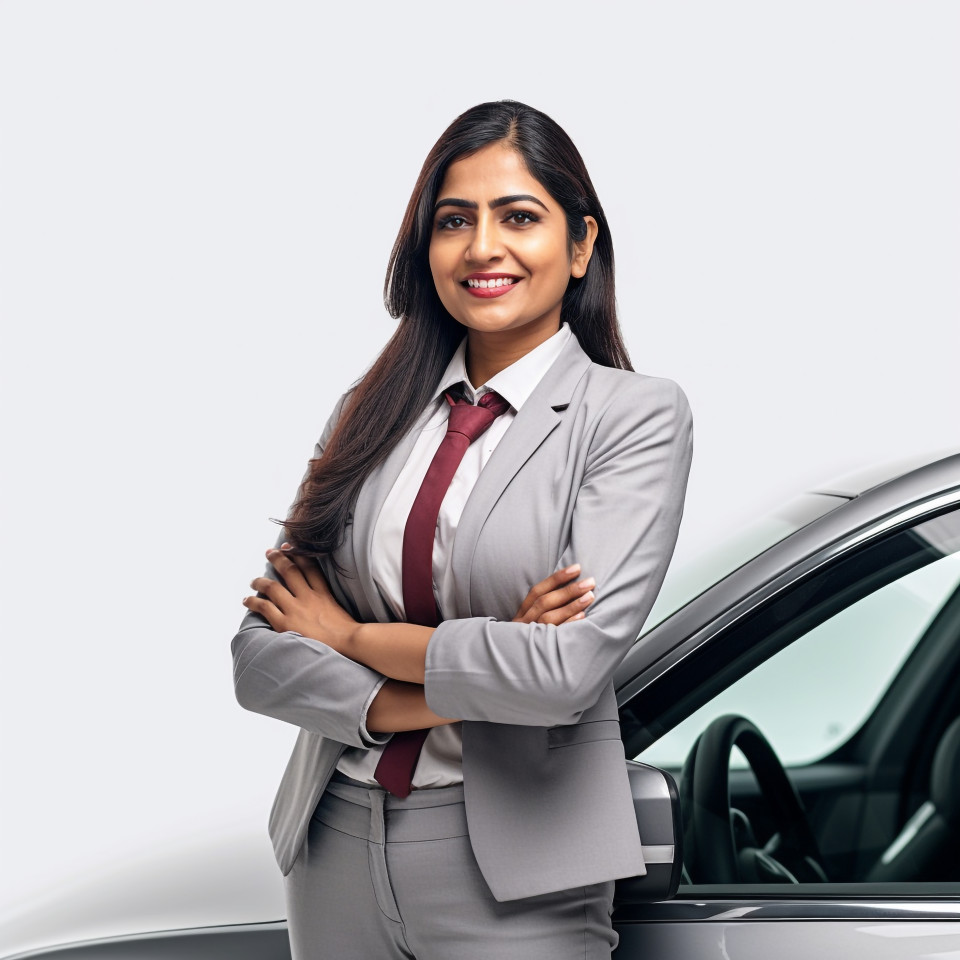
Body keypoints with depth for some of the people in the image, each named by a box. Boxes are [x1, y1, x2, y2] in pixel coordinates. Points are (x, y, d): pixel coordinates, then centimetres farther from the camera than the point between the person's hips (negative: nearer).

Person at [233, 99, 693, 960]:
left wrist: (354, 636, -8)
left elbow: (567, 670, -20)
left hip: (512, 868, -4)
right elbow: (259, 657, -1)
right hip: (335, 838, 4)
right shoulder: (371, 412, 4)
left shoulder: (638, 416, -8)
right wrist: (454, 692, -16)